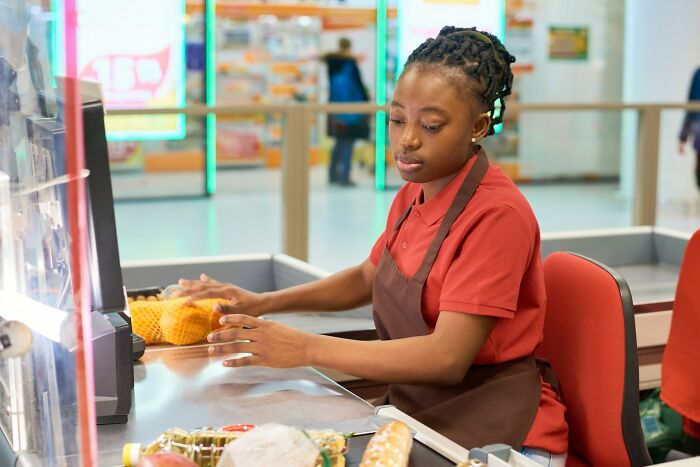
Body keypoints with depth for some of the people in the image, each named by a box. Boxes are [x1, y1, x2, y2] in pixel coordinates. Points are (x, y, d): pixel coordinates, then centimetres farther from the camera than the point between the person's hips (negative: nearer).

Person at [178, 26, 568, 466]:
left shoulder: (497, 214, -21)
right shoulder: (414, 194, 3)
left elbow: (447, 357, -25)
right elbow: (368, 278, 21)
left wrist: (307, 348, -25)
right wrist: (265, 303, 9)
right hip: (419, 414, 7)